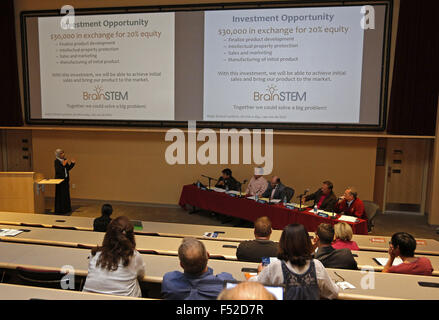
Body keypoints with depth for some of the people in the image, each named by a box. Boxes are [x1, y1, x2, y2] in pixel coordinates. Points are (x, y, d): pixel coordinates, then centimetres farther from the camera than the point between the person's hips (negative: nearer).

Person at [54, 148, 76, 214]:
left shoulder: (65, 160, 9)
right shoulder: (56, 161, -13)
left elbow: (68, 169, 13)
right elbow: (58, 170, -22)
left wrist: (72, 163, 3)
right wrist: (63, 165, -30)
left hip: (65, 180, 8)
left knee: (66, 194, 12)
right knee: (60, 195, -2)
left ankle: (66, 209, 20)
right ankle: (60, 210, 6)